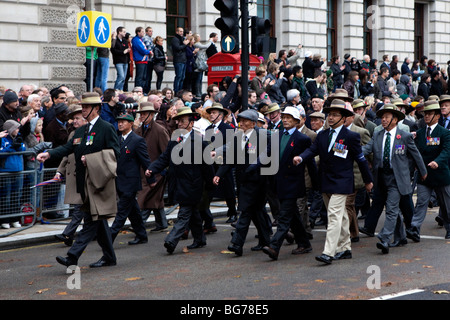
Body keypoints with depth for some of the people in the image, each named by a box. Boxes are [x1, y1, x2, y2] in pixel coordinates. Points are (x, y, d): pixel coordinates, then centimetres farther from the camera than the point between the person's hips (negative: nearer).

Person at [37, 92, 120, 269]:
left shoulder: (107, 128, -5)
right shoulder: (81, 131, 17)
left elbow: (114, 152, -11)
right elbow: (68, 147, 7)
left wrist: (90, 159, -16)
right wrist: (49, 154, -10)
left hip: (99, 179, -8)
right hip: (85, 181, 8)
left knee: (92, 219, -11)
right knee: (97, 218, 12)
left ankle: (73, 256, -19)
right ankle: (109, 257, 20)